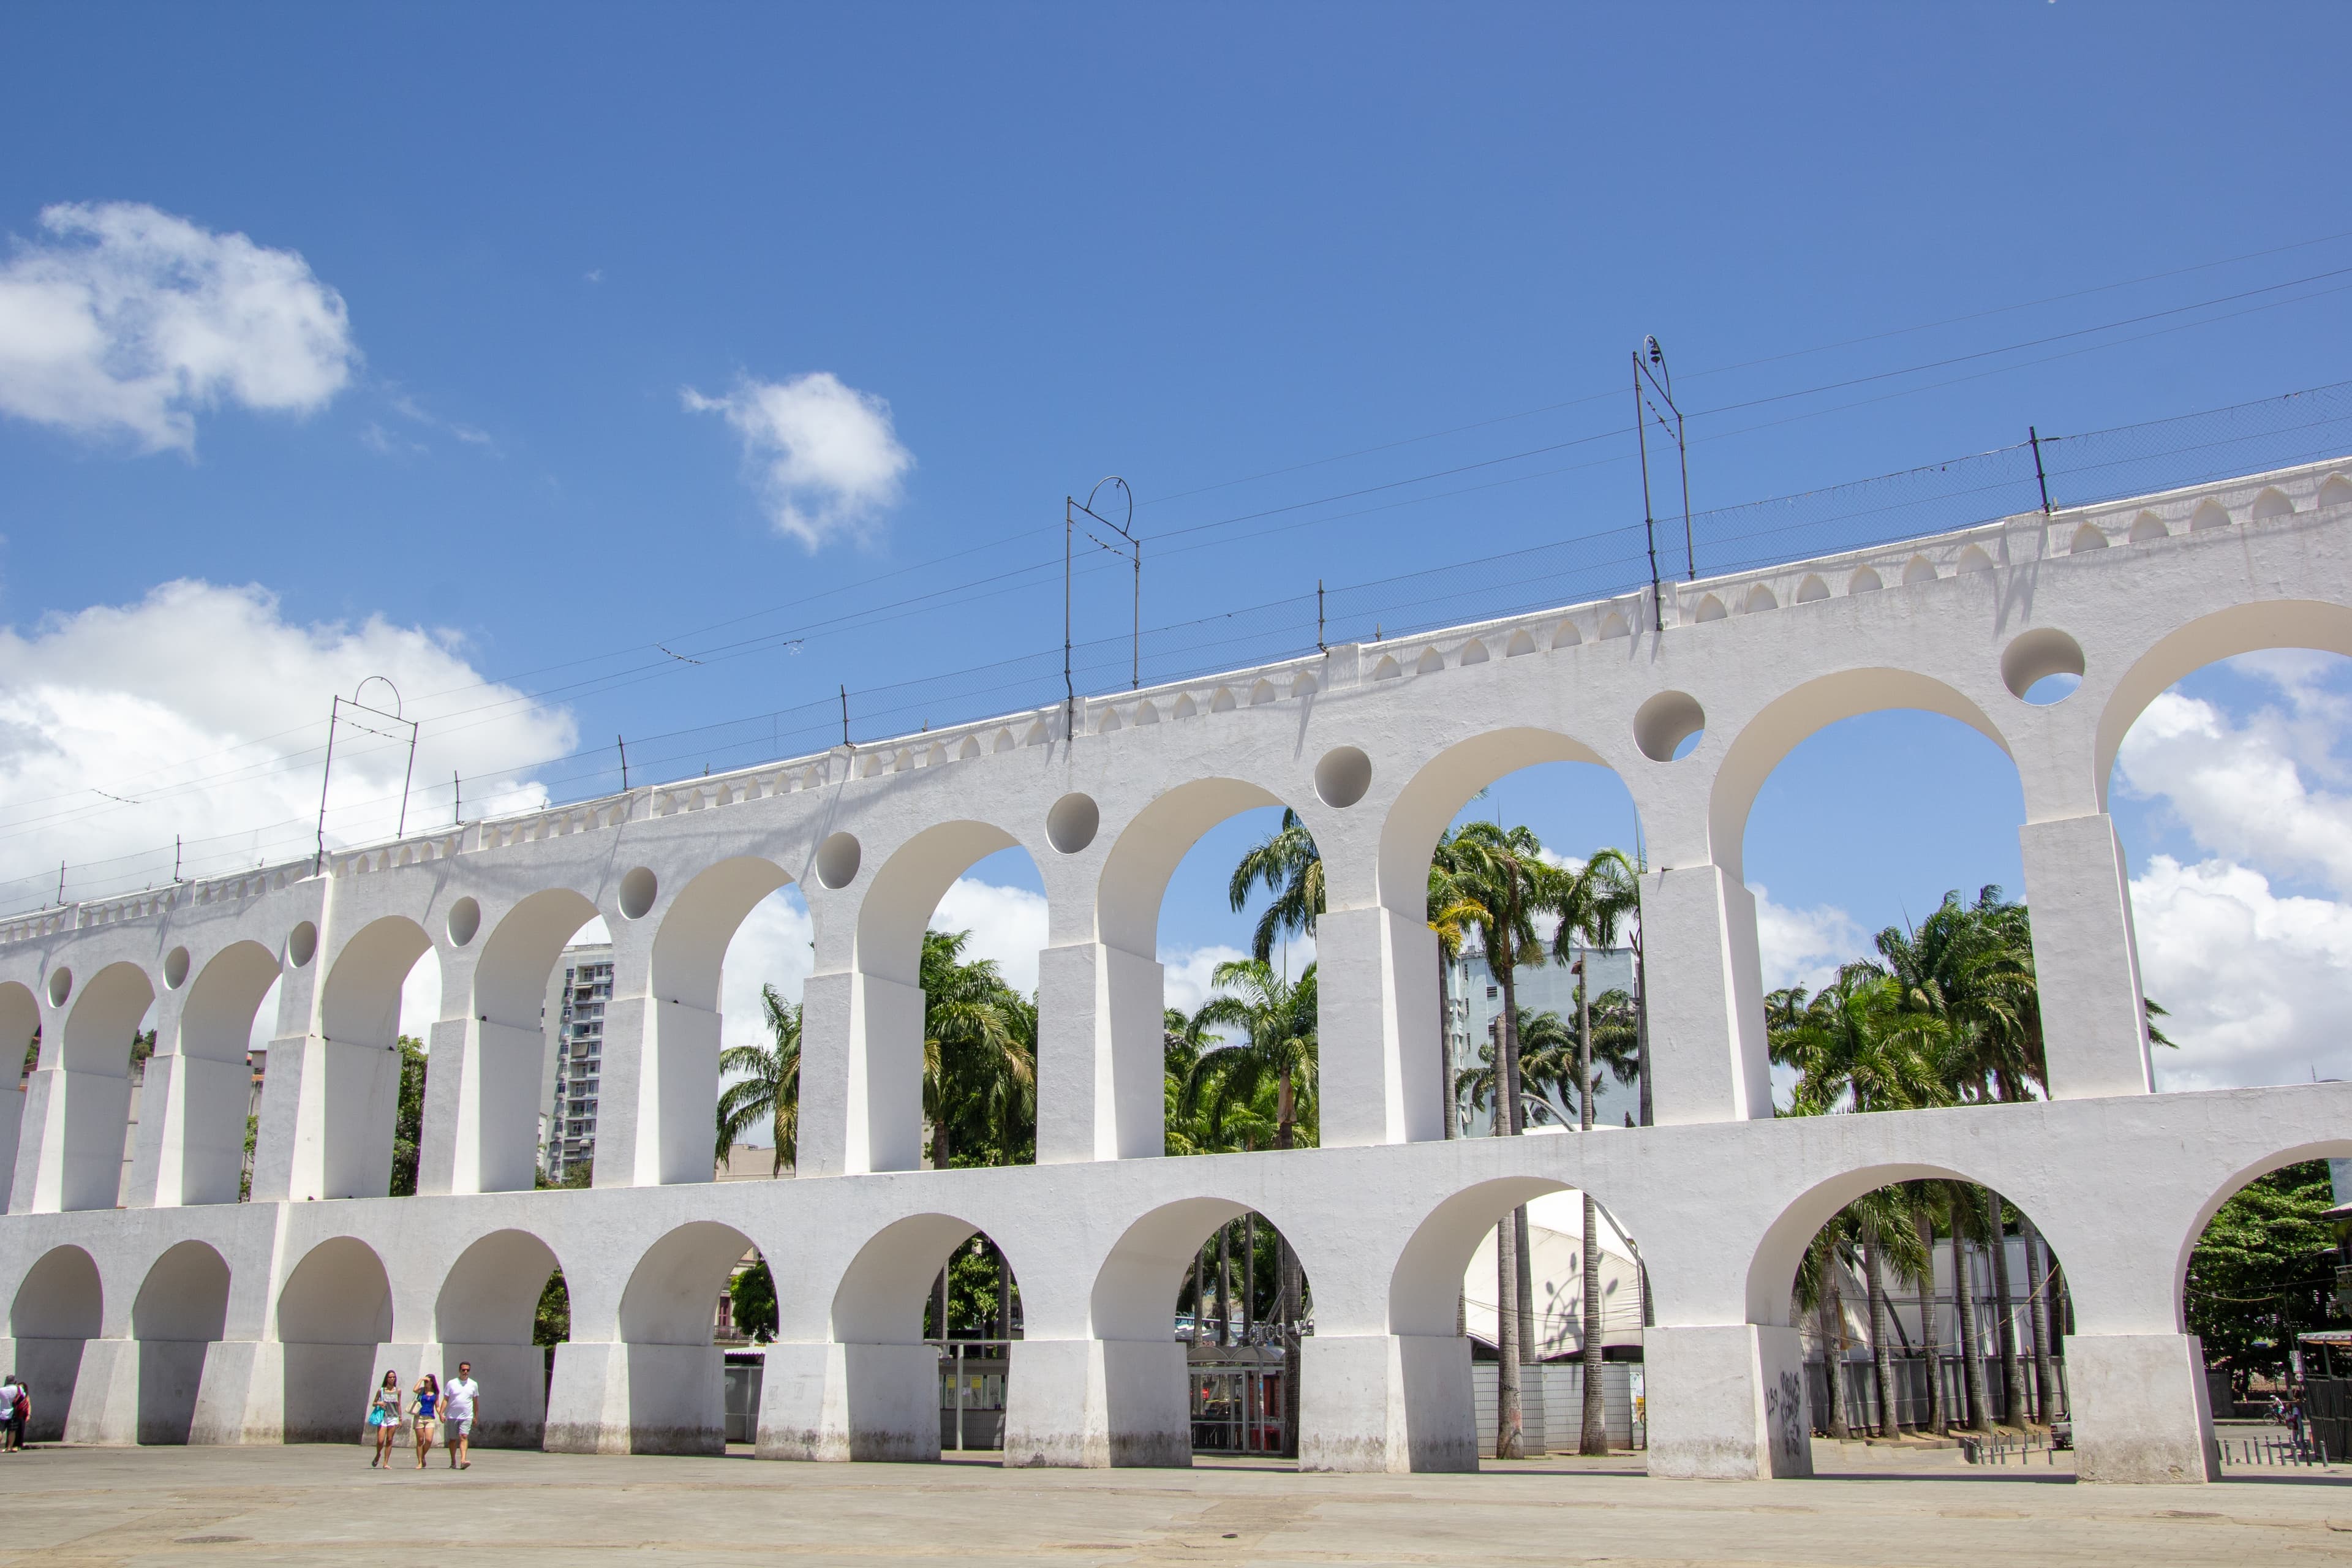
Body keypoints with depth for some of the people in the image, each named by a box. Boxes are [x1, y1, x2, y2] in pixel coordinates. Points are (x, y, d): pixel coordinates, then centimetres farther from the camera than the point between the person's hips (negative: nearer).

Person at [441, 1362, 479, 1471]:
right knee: (453, 1439, 8)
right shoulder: (452, 1383, 3)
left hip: (466, 1417, -1)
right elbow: (445, 1399, 2)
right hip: (452, 1416, 1)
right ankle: (453, 1462, 21)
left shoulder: (473, 1384, 8)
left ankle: (463, 1460, -27)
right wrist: (441, 1413, -8)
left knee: (464, 1437, -16)